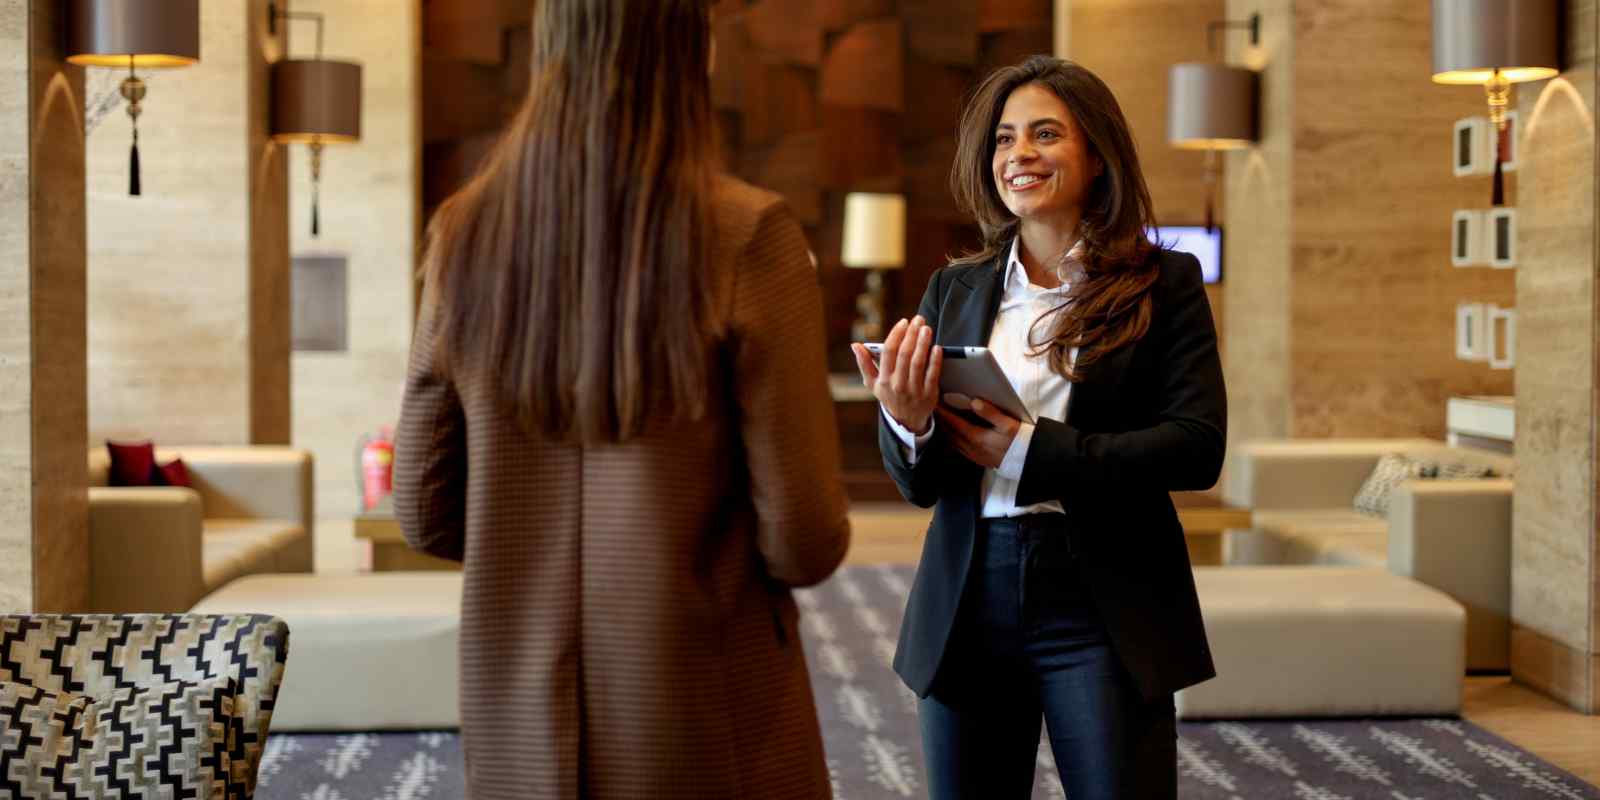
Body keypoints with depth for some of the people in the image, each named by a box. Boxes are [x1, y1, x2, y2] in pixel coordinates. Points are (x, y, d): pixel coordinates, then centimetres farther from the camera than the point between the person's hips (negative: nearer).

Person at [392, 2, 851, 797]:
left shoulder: (466, 236, -2)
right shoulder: (749, 238, -15)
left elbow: (429, 511, 4)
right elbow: (805, 539, -14)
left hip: (524, 727, 4)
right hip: (706, 733, -4)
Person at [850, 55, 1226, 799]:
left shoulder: (1163, 283, 0)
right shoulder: (954, 289, 8)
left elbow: (1198, 447, -11)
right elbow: (918, 483, 6)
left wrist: (1031, 451, -18)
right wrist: (908, 424, -17)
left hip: (1104, 606, -3)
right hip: (969, 604, 3)